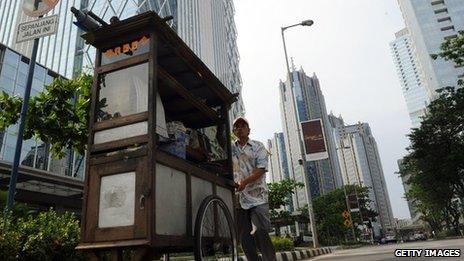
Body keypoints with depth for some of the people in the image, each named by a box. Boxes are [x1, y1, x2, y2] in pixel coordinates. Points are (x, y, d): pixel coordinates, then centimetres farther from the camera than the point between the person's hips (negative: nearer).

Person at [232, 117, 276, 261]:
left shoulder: (258, 146, 5)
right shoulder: (230, 149, 12)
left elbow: (261, 169, -7)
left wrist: (245, 182, -20)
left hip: (257, 197, -3)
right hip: (239, 198, 3)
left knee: (261, 233, -9)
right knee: (245, 237, 6)